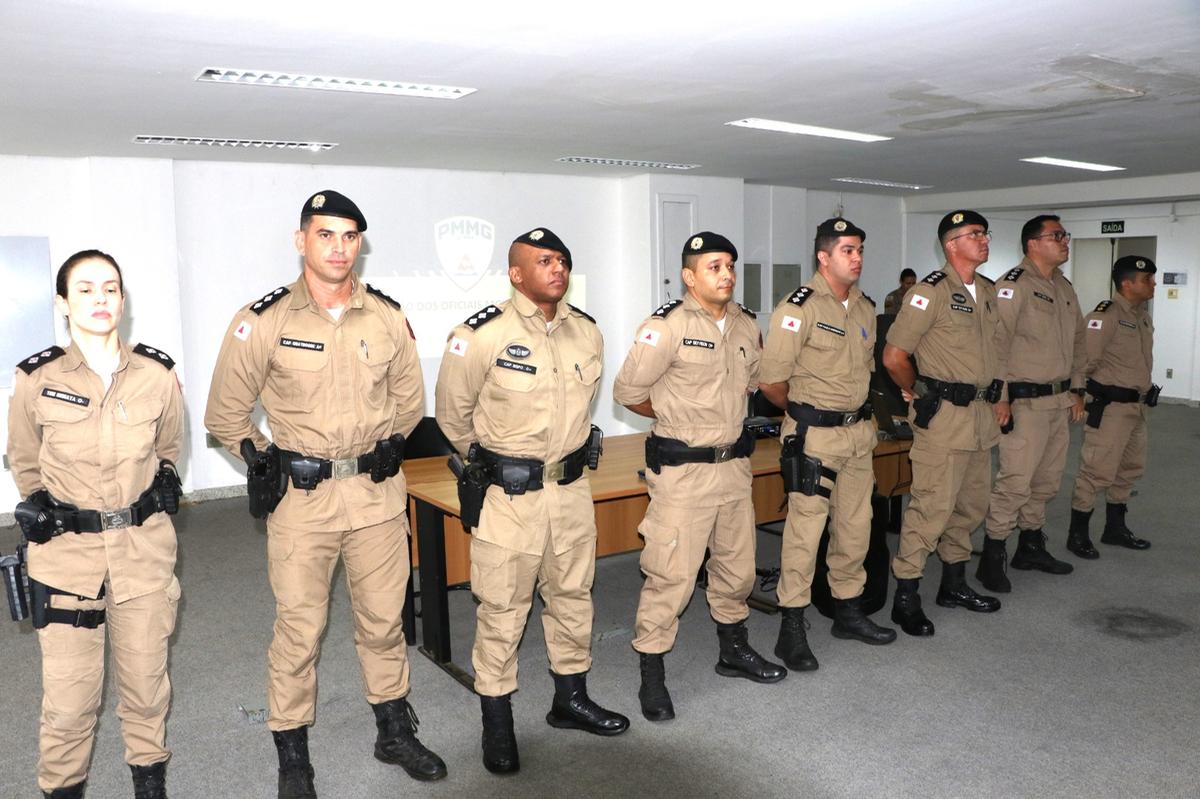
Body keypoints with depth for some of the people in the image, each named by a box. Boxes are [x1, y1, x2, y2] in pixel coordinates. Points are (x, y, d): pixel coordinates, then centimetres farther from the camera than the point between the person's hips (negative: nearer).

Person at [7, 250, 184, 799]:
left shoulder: (157, 375, -5)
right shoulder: (36, 380, -9)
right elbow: (25, 465, 9)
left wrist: (156, 493, 8)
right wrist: (49, 510, 10)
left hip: (144, 547, 2)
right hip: (67, 552, -1)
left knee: (146, 682, 13)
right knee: (69, 698, 3)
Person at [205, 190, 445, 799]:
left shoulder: (388, 317, 2)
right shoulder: (263, 321, -7)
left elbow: (409, 399, 16)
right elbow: (225, 414, 2)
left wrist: (389, 448, 7)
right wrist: (267, 463, -2)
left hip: (377, 492, 3)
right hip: (301, 497, -2)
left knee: (383, 618, 14)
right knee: (298, 628, 5)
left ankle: (395, 732, 33)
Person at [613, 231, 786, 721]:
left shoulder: (746, 326, 7)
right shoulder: (666, 327, -14)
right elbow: (627, 392, -9)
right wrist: (679, 419, 2)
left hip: (734, 464, 7)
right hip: (682, 472, -7)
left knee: (737, 566, 19)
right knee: (671, 575, -4)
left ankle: (734, 651, 39)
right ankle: (651, 676, 11)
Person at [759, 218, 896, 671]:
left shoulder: (865, 308, 10)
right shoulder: (799, 309, -15)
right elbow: (771, 381, -14)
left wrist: (862, 413, 15)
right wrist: (803, 412, 1)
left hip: (859, 431, 8)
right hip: (814, 435, -7)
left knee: (855, 525, 15)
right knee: (805, 528, -5)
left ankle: (848, 612, 31)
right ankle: (791, 630, 6)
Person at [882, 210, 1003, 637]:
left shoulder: (988, 292, 15)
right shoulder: (931, 291, -12)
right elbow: (893, 355, -13)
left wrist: (997, 400, 20)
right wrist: (918, 393, 1)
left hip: (981, 415, 9)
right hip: (944, 417, -8)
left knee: (971, 504, 15)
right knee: (933, 505, -9)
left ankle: (954, 584, 30)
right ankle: (905, 598, 1)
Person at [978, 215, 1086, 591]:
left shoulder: (1065, 288, 15)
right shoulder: (1013, 285, -13)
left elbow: (1078, 341, 23)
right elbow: (997, 342, -19)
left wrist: (1076, 389, 18)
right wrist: (1000, 397, -21)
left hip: (1059, 400, 9)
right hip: (1025, 401, -9)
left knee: (1047, 480, 16)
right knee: (1015, 481, -10)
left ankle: (1031, 547, 30)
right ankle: (992, 558, 0)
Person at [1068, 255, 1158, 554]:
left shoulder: (1143, 316, 13)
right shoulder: (1106, 315, -17)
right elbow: (1084, 360, -19)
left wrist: (1144, 391, 18)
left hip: (1137, 406, 10)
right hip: (1110, 406, -9)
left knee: (1129, 470, 17)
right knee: (1097, 471, -6)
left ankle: (1115, 528, 31)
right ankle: (1078, 534, 5)